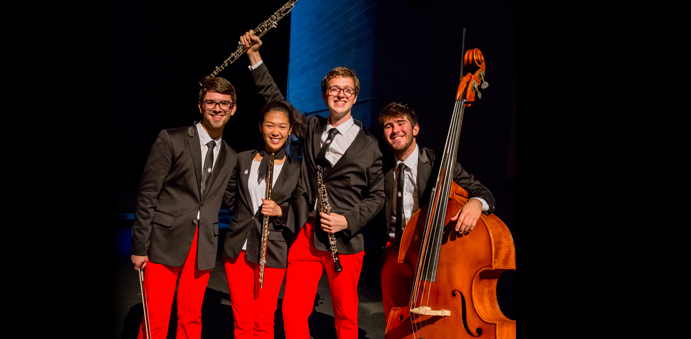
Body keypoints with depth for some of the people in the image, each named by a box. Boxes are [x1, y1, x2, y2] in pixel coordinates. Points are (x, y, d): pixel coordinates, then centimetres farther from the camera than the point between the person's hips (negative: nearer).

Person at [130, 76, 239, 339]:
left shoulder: (231, 158, 12)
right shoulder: (171, 140, -3)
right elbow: (147, 195, -5)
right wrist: (139, 247, -8)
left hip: (204, 247, 4)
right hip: (165, 243, -4)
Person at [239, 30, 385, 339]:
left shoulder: (368, 145, 1)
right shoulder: (311, 128, 11)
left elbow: (376, 195, 4)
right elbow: (275, 99, 15)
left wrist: (348, 220, -11)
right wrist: (255, 57, 9)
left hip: (345, 242, -3)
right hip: (306, 235, 3)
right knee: (292, 314, -2)